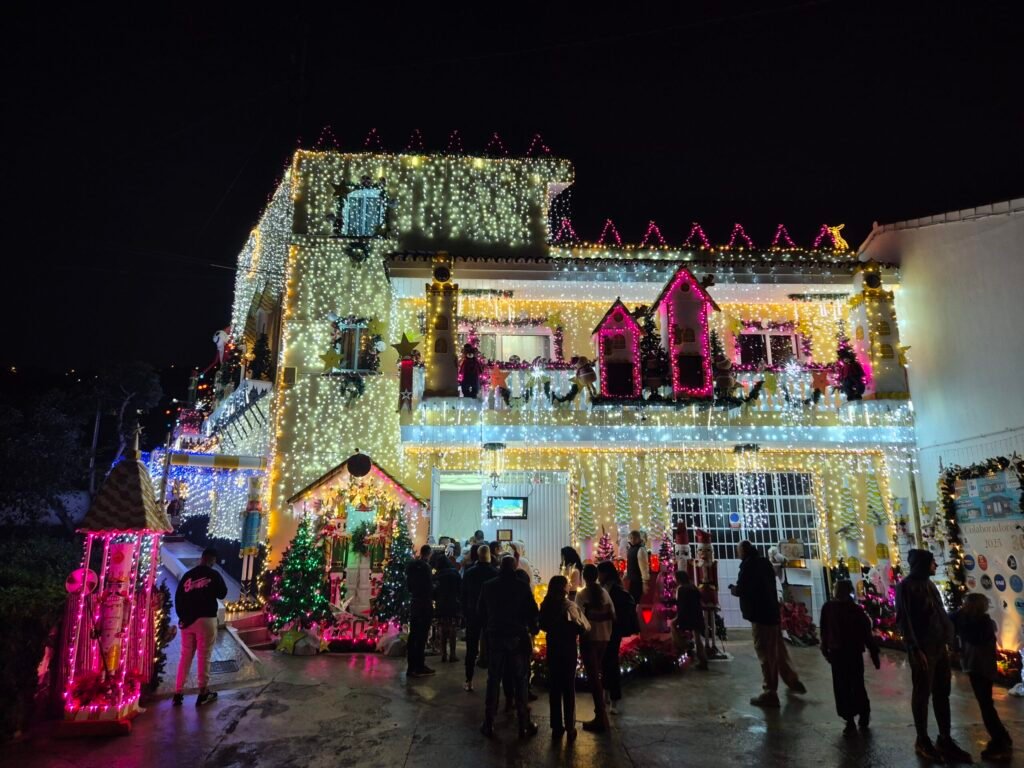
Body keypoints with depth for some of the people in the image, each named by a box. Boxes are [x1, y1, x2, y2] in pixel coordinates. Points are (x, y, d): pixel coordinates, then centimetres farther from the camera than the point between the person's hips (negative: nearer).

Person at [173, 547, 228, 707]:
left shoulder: (188, 575, 6)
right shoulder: (214, 575, -7)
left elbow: (178, 597, 7)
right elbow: (222, 594, 5)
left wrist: (182, 616, 13)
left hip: (187, 620, 4)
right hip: (206, 619, -4)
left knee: (185, 656, 14)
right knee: (204, 656, 4)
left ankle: (178, 693, 16)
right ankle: (203, 693, 11)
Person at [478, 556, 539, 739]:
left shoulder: (488, 586, 0)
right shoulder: (522, 587, -9)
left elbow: (481, 611, 8)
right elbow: (532, 611, -6)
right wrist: (531, 628, 11)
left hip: (495, 636, 2)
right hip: (518, 637, -2)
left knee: (493, 680, 10)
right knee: (521, 681, 6)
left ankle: (488, 724, 14)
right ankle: (524, 725, 9)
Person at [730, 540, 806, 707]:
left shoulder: (748, 565, -13)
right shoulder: (764, 563, 11)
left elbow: (741, 590, -17)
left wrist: (733, 589, 4)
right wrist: (739, 588, 19)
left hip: (759, 614, -8)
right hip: (772, 611, 8)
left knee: (765, 654, -3)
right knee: (778, 650, 21)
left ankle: (770, 693, 1)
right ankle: (793, 682, 33)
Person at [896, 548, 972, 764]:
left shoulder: (929, 584, 13)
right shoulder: (906, 586, -11)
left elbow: (940, 615, 17)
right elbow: (904, 620, -15)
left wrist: (947, 642, 10)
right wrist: (915, 649, -19)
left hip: (939, 647, 7)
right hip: (923, 649, -7)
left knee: (942, 693, 12)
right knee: (922, 694, 2)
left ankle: (945, 739, 21)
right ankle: (923, 741, 12)